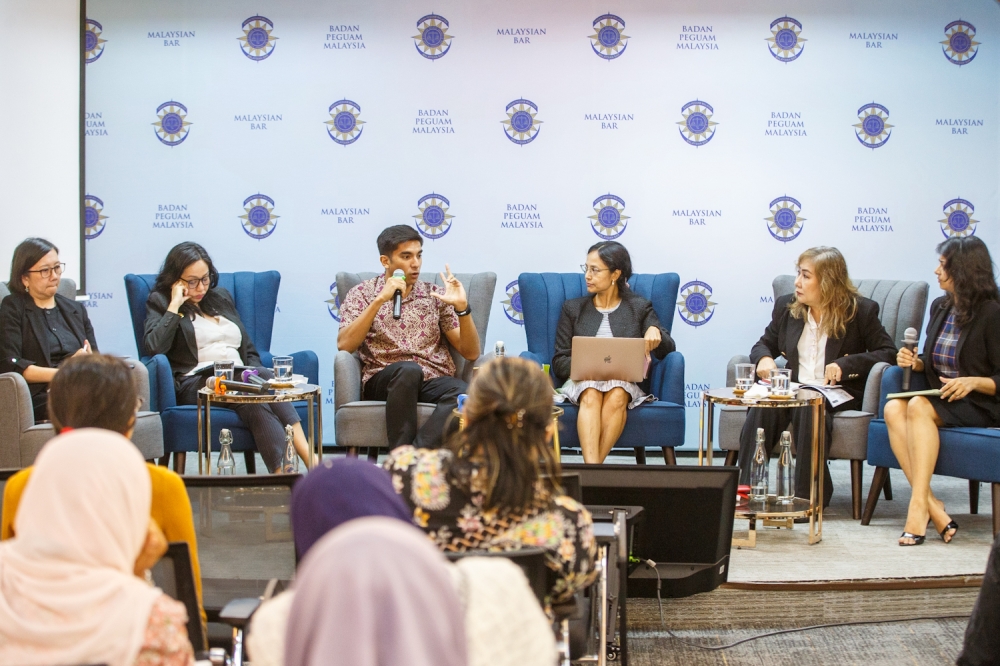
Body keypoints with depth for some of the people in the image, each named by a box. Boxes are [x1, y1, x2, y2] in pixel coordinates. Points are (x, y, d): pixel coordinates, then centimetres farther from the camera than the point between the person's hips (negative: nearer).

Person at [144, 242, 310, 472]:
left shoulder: (222, 297, 25)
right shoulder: (160, 302, 10)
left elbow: (250, 350, 27)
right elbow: (153, 347, -11)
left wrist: (254, 376, 6)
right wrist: (175, 305, -6)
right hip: (195, 383, -5)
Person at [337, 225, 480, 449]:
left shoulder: (436, 295, 14)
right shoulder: (362, 294, 9)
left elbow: (471, 353, 8)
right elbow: (344, 345, -9)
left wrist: (462, 307, -8)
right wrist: (380, 300, -15)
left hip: (435, 382, 2)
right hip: (385, 381, -2)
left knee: (463, 393, -33)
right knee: (408, 370, -37)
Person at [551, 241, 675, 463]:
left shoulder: (639, 308, 13)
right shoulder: (573, 308, 16)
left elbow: (667, 350, 5)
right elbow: (559, 361, 9)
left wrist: (655, 332, -18)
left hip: (626, 382, 0)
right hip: (581, 382, 0)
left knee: (616, 395, -36)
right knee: (591, 395, -35)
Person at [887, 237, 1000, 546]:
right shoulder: (940, 307, 13)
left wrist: (973, 382, -25)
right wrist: (914, 362, 3)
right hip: (939, 400, 6)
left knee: (918, 406, -34)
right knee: (893, 407, -26)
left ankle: (918, 505, -38)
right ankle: (932, 507, -35)